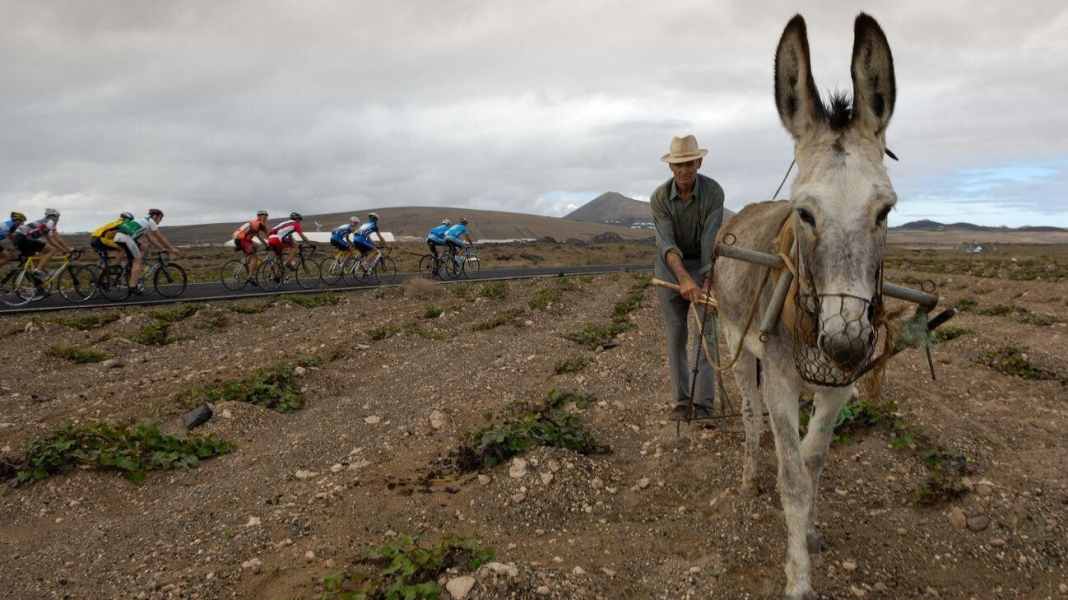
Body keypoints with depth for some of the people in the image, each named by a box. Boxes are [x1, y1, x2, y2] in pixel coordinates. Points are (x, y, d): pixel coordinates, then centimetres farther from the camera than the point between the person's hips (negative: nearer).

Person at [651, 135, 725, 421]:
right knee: (676, 336, 3)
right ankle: (681, 400, 12)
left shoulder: (713, 191, -18)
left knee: (707, 333, -4)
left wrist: (708, 279, -33)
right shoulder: (659, 198, -16)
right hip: (670, 267, 1)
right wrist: (684, 279, -40)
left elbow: (710, 239, -24)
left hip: (704, 264, 0)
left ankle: (703, 402, 1)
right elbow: (667, 244, -25)